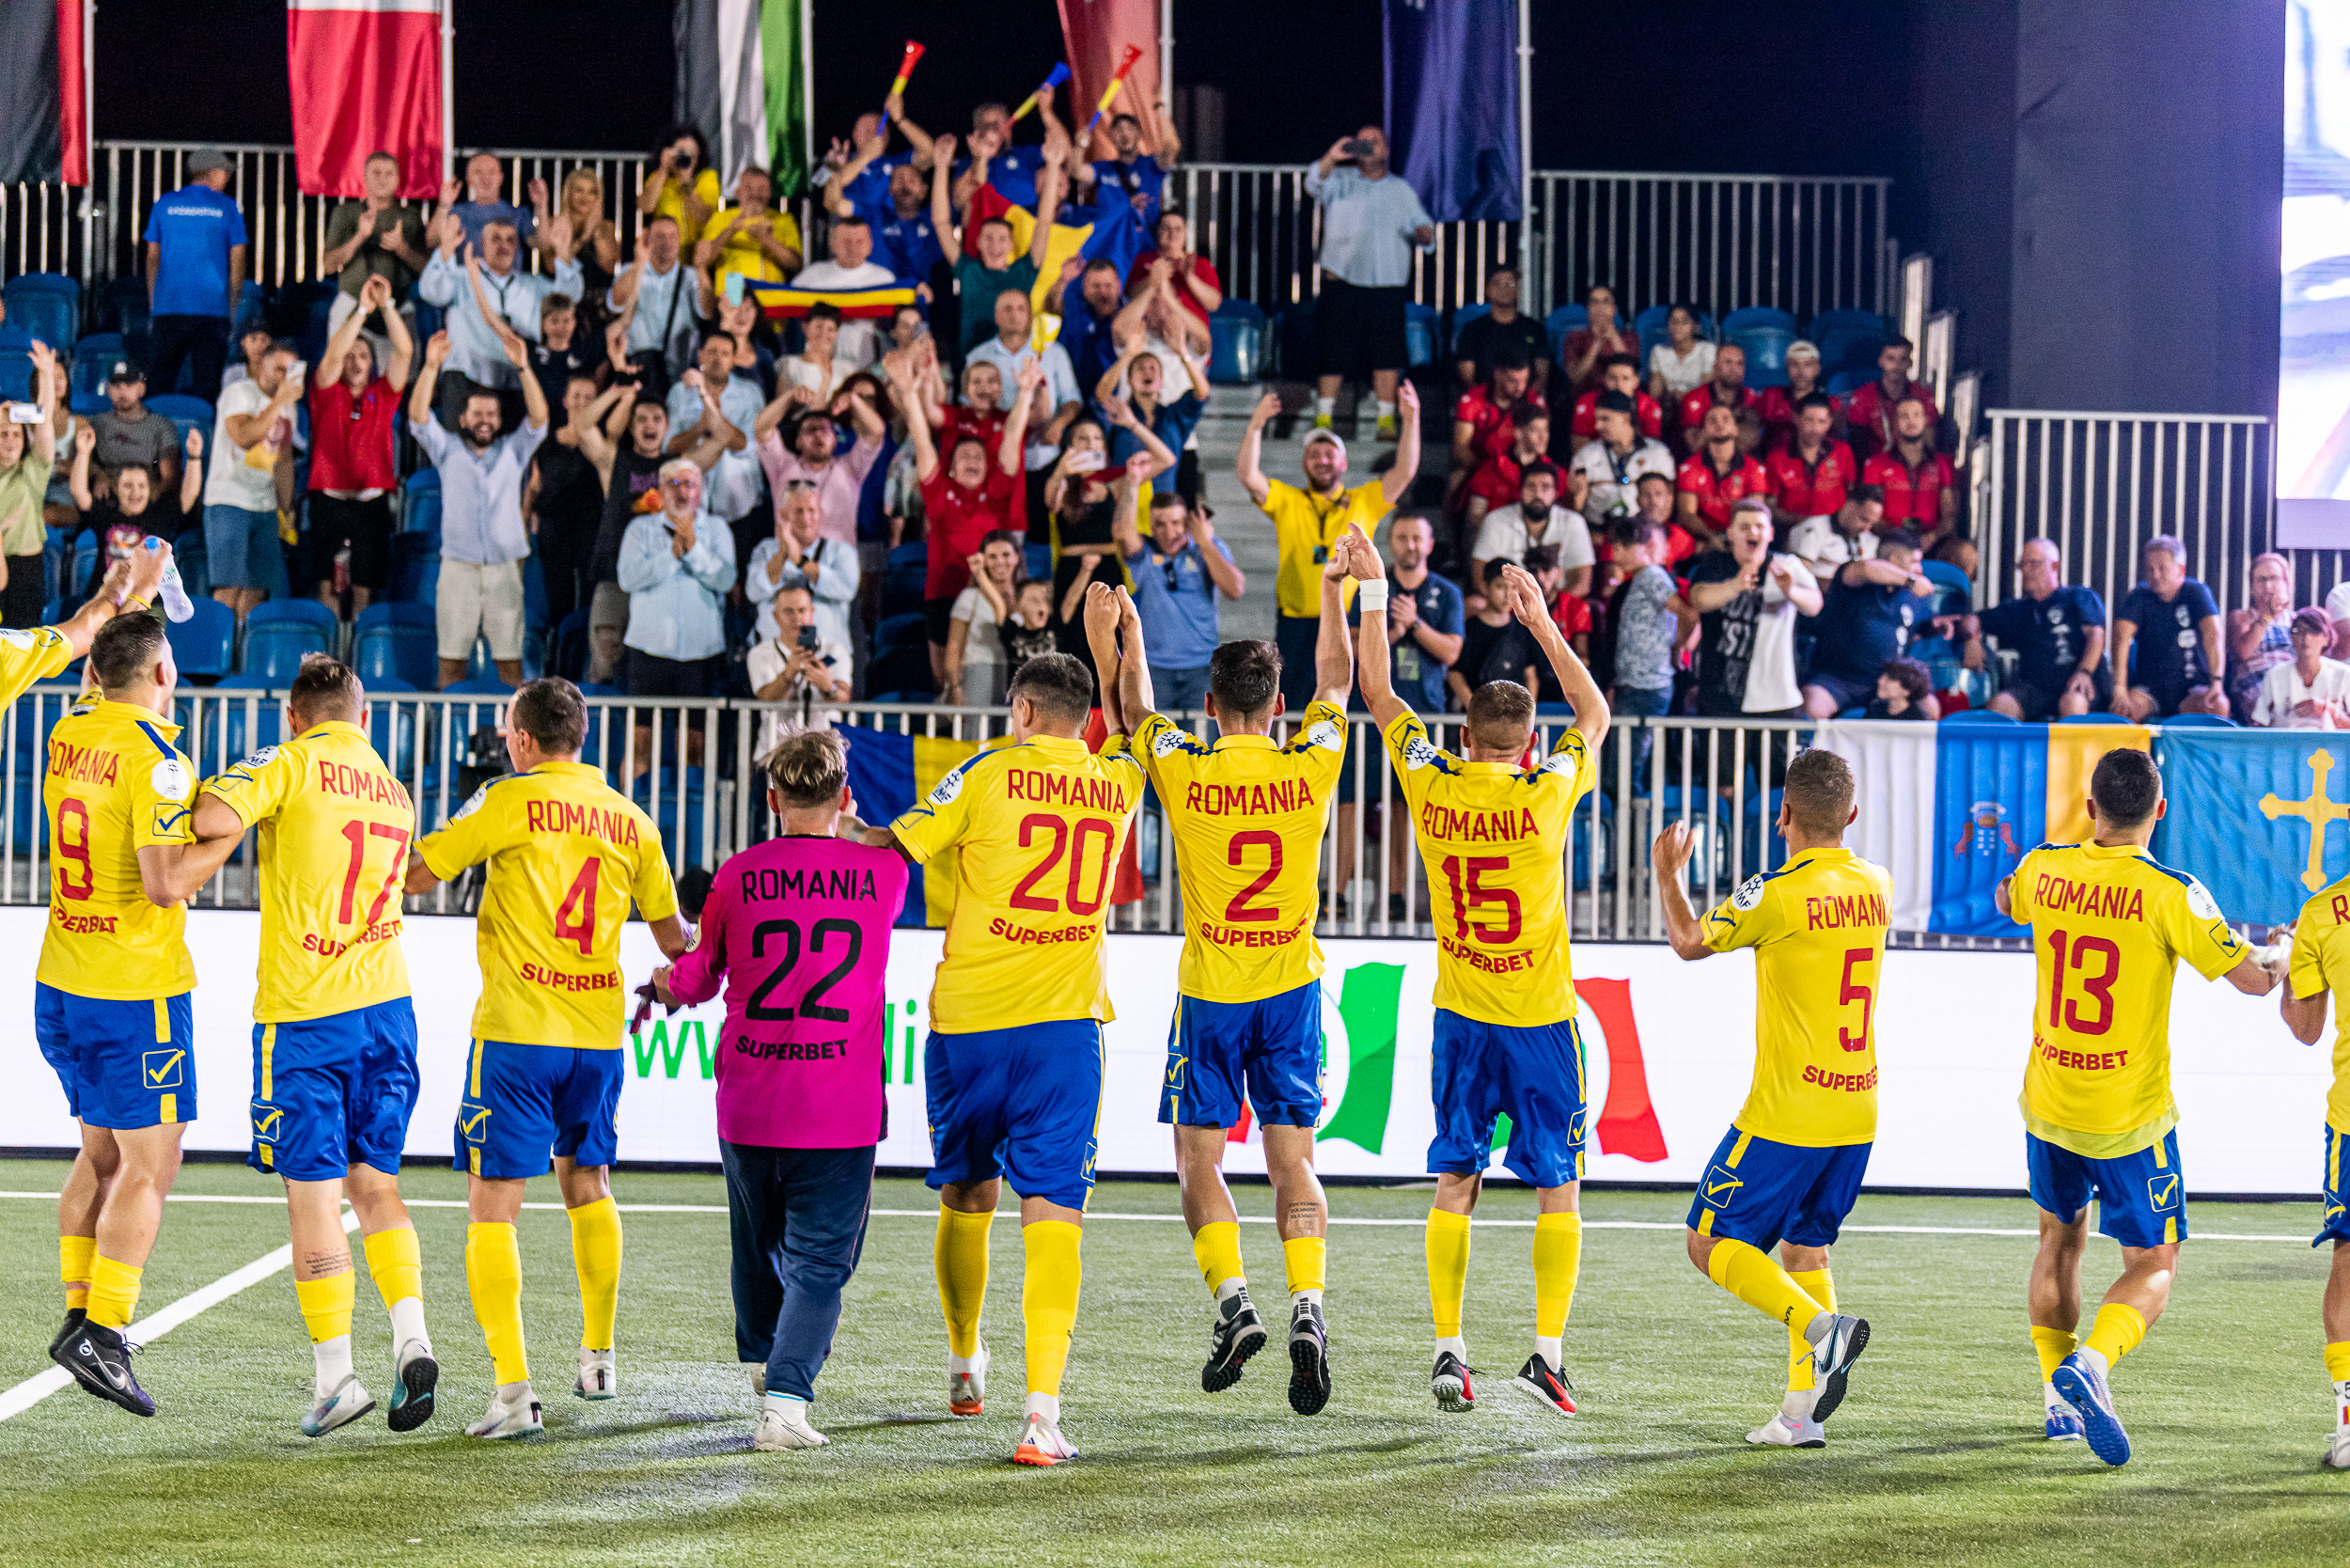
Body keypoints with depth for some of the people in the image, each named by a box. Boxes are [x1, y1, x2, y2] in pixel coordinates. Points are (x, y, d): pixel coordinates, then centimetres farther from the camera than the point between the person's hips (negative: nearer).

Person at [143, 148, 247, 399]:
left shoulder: (164, 205, 9)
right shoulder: (227, 209, 3)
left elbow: (152, 258, 10)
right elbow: (237, 262, 2)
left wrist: (152, 307, 14)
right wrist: (234, 309, 10)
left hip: (168, 308, 2)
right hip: (212, 309, -2)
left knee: (160, 384, 4)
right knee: (206, 385, 0)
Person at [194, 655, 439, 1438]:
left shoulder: (293, 762, -5)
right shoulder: (395, 792, 14)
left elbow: (215, 820, -21)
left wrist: (209, 787, 2)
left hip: (304, 1015, -5)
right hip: (386, 1005, 6)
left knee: (314, 1197, -2)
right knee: (377, 1185, 15)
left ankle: (335, 1373, -4)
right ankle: (411, 1337, 0)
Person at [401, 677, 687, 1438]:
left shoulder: (511, 800, -6)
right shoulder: (631, 820, 8)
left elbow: (417, 874, -7)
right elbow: (674, 938, 15)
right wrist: (670, 979, 36)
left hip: (516, 1032, -5)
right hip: (598, 1033, 5)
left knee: (492, 1204, -3)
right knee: (588, 1183, 25)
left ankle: (513, 1388, -14)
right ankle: (598, 1358, 35)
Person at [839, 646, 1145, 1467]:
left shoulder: (990, 773, -4)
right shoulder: (1116, 785, 7)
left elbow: (895, 845, -3)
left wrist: (843, 829, 17)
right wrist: (1109, 636, 40)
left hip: (970, 1023, -1)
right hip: (1065, 1026, 1)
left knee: (965, 1198, 18)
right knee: (1051, 1214, -5)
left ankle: (965, 1362, 37)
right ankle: (1041, 1410, -19)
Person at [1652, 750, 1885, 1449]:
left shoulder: (1779, 894, -15)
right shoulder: (1876, 887, 4)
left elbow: (1689, 941, 0)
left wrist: (1667, 872, 16)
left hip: (1786, 1115, -7)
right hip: (1856, 1113, 7)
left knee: (1712, 1242, 2)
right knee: (1806, 1248, 15)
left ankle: (1821, 1327, -19)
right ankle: (1802, 1411, 8)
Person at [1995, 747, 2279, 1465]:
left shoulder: (2043, 870, -3)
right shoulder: (2170, 894, -17)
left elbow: (2007, 902, 21)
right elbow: (2252, 979, -15)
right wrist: (2280, 963, 7)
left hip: (2048, 1103, 4)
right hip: (2132, 1118, -4)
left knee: (2059, 1239, 24)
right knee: (2153, 1265, 5)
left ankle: (2059, 1399, 26)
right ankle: (2088, 1364, -22)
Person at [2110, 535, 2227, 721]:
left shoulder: (2197, 592, -4)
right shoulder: (2139, 597, -1)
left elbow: (2213, 635, -18)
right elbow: (2121, 638, -15)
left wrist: (2216, 681, -35)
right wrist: (2119, 688, -30)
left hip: (2192, 687, -1)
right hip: (2148, 688, 1)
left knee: (2218, 706, -33)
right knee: (2120, 710, -31)